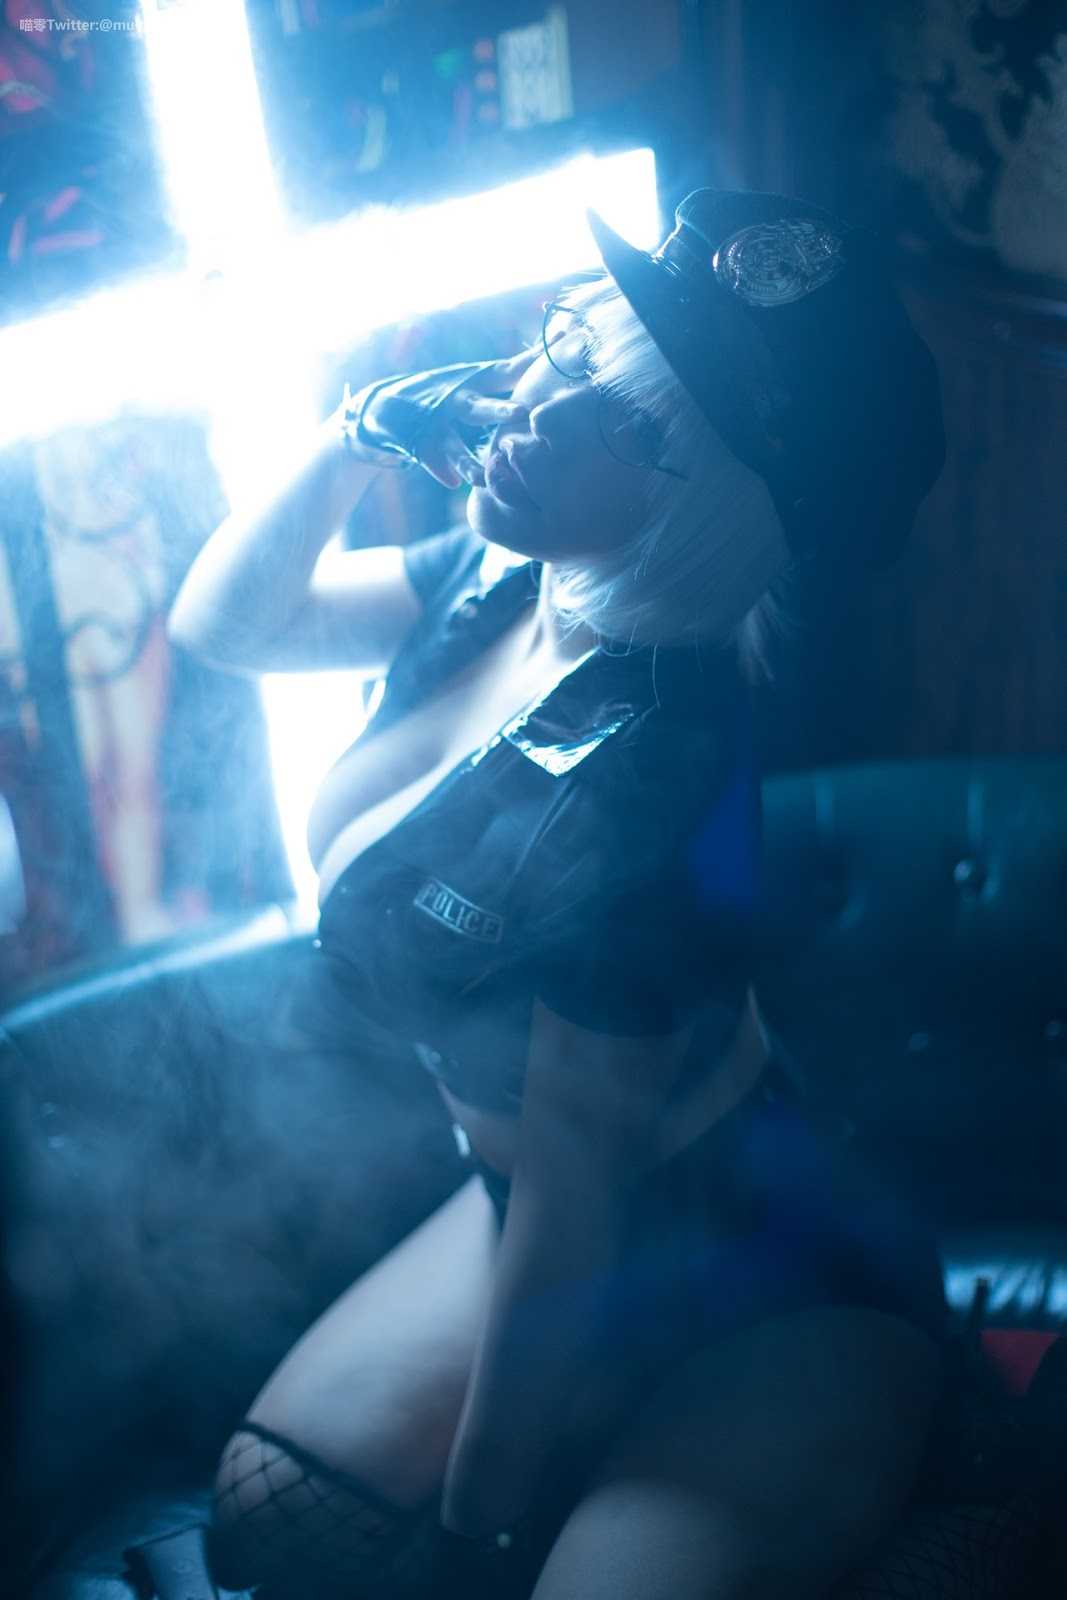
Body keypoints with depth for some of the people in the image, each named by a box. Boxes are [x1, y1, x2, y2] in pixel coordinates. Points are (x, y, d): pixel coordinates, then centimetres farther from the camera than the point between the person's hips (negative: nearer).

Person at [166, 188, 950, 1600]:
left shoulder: (634, 781, -35)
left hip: (775, 1300, -7)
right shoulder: (495, 577, -10)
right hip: (549, 1203, 7)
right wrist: (352, 441, -11)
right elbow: (225, 623, 7)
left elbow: (568, 1210, -24)